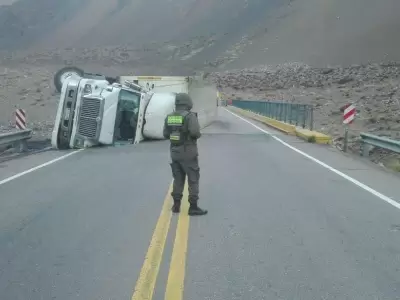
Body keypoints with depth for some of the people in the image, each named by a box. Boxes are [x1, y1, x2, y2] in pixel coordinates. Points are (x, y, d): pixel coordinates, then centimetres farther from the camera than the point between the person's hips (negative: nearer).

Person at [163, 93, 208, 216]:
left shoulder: (169, 117, 5)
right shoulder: (190, 116, -14)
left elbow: (166, 134, 9)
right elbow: (195, 131, -25)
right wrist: (198, 135, -4)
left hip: (175, 152, 6)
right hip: (188, 153, -6)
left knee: (178, 179, 16)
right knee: (193, 180, 2)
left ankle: (176, 205, 20)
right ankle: (193, 207, 1)